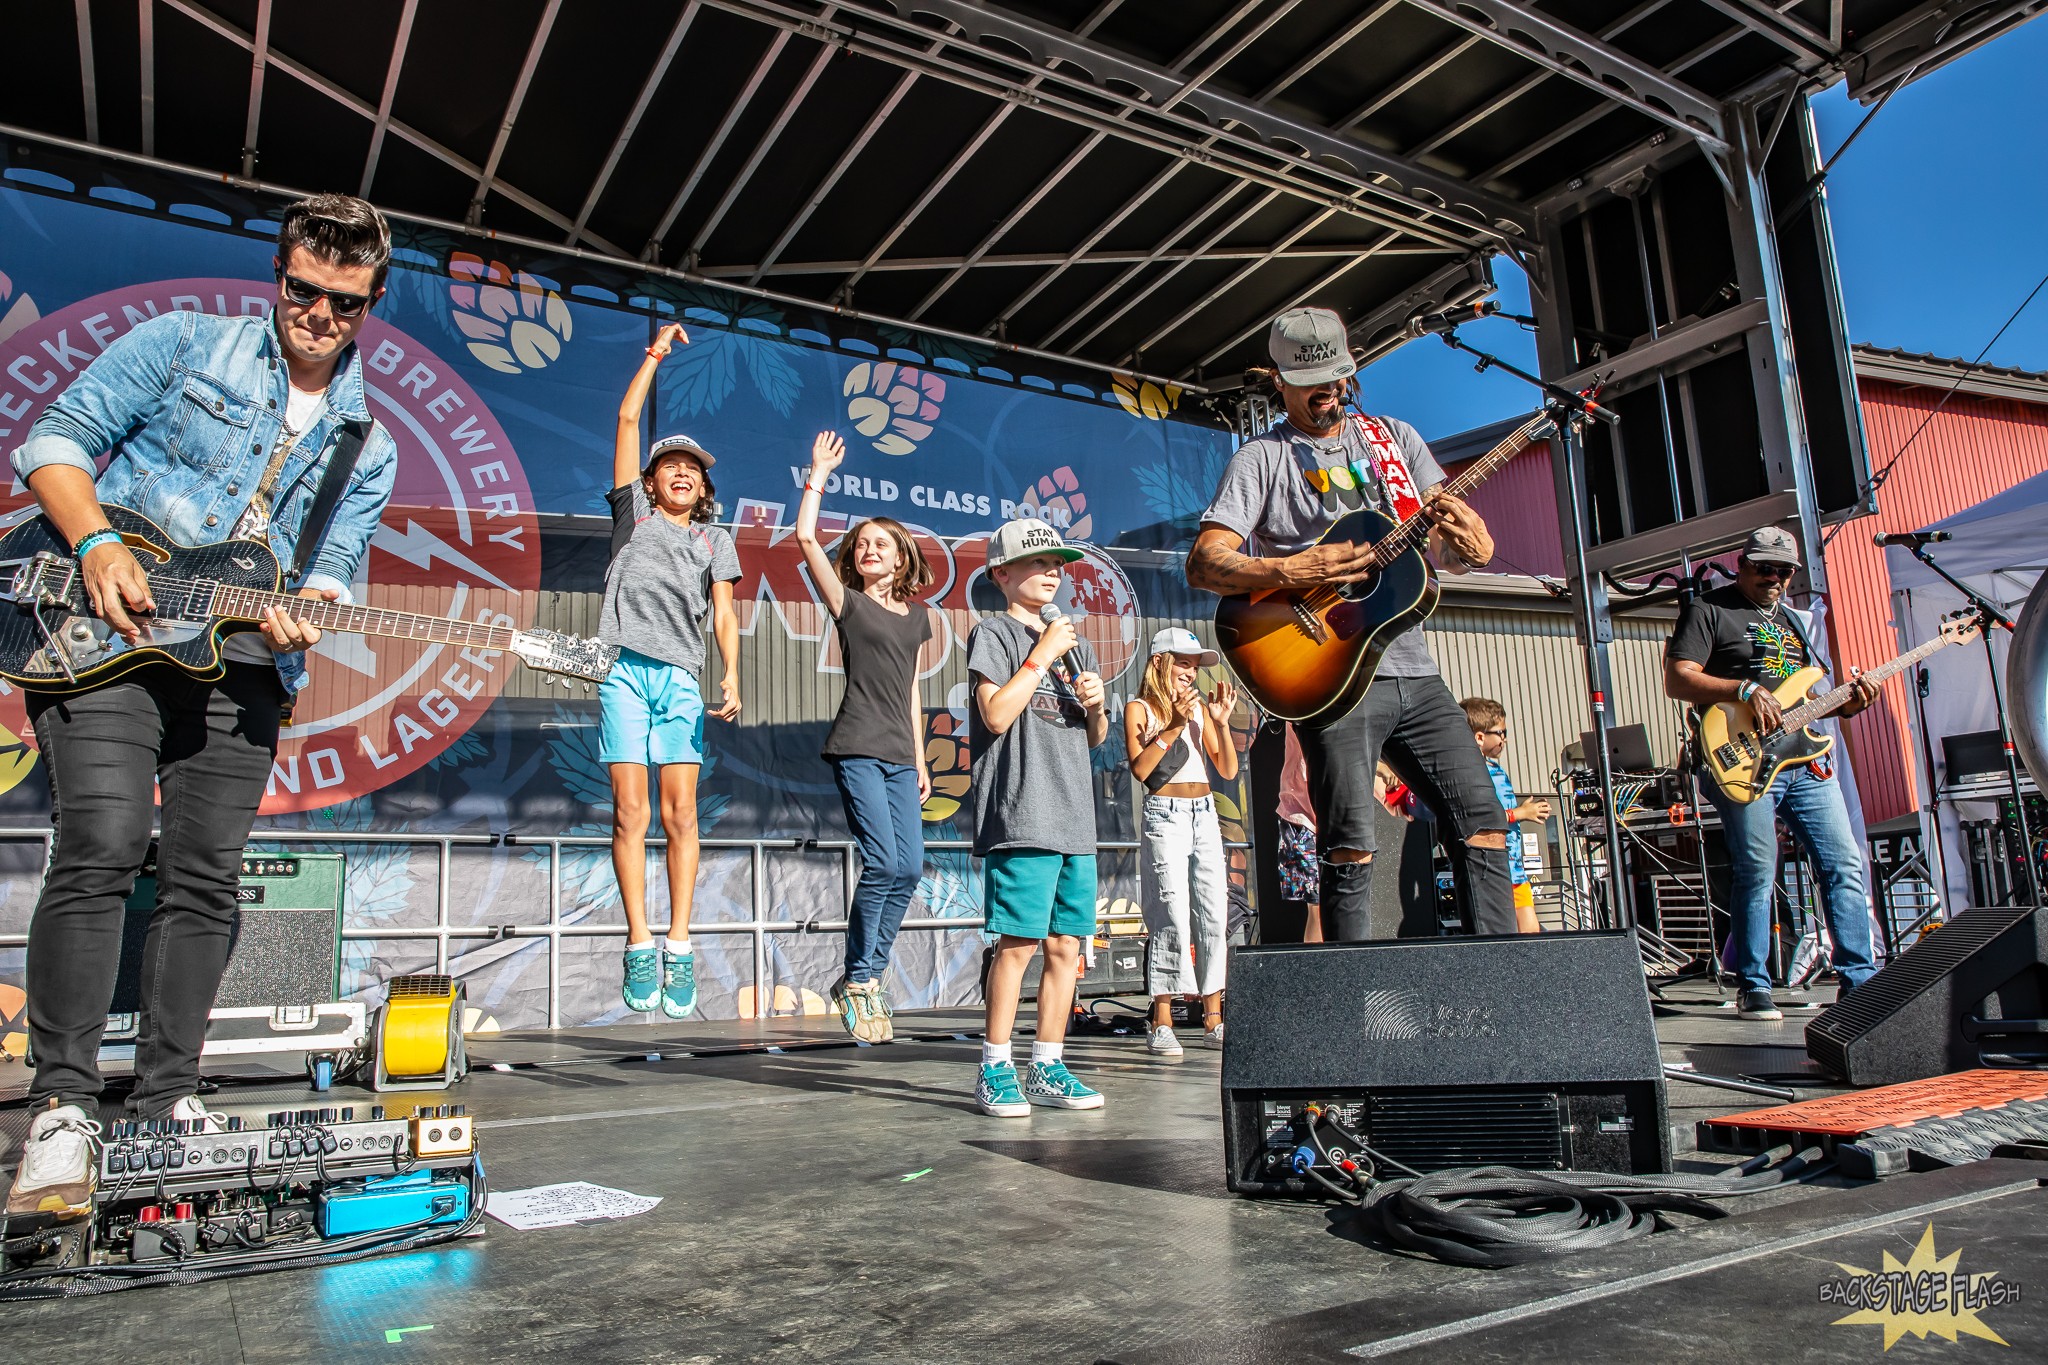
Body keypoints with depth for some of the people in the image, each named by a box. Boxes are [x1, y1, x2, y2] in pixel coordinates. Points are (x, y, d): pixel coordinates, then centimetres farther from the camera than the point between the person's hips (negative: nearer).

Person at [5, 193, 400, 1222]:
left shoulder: (367, 447, 14)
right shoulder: (182, 343, 6)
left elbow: (332, 572, 9)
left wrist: (298, 614, -14)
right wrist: (98, 545, -14)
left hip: (241, 665, 3)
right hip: (102, 633, -3)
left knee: (204, 881, 3)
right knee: (100, 851, -16)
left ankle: (166, 1101, 13)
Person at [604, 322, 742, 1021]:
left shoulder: (715, 538, 22)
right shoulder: (634, 511, 20)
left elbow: (724, 613, 10)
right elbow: (628, 418, 16)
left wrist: (731, 675, -5)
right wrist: (656, 352, 18)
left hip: (681, 679, 1)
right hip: (625, 669, -1)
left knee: (680, 812, -6)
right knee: (630, 811, -8)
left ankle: (679, 947, -5)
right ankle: (639, 945, -4)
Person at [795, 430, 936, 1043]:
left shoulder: (916, 616, 17)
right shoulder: (848, 602, 5)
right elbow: (806, 538, -7)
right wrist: (820, 474, -2)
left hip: (900, 756, 5)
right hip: (857, 749, -5)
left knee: (910, 868, -2)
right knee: (883, 862, -14)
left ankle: (869, 976, 12)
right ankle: (857, 980, 3)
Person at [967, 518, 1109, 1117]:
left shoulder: (1074, 644, 23)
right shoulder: (993, 632, 3)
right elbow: (996, 714, -12)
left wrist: (1096, 706, 4)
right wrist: (1043, 653, -9)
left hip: (1074, 817, 7)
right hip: (1020, 814, -7)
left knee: (1067, 946, 6)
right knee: (1019, 941, -8)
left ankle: (1047, 1068, 16)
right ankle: (995, 1069, 3)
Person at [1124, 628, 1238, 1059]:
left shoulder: (1200, 708, 14)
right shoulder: (1140, 709, 0)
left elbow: (1229, 770, 10)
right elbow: (1140, 769, -13)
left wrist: (1221, 722, -2)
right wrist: (1174, 726, -17)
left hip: (1204, 814, 6)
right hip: (1166, 815, -5)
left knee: (1216, 914, 2)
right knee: (1173, 915, -11)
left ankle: (1213, 1021, 9)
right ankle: (1161, 1026, -5)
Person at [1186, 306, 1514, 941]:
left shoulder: (1395, 437, 17)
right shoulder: (1262, 458, 3)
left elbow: (1471, 555, 12)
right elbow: (1202, 563, -8)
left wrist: (1461, 534, -12)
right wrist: (1290, 570, -22)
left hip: (1414, 672, 5)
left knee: (1484, 827, 1)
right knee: (1352, 850, -10)